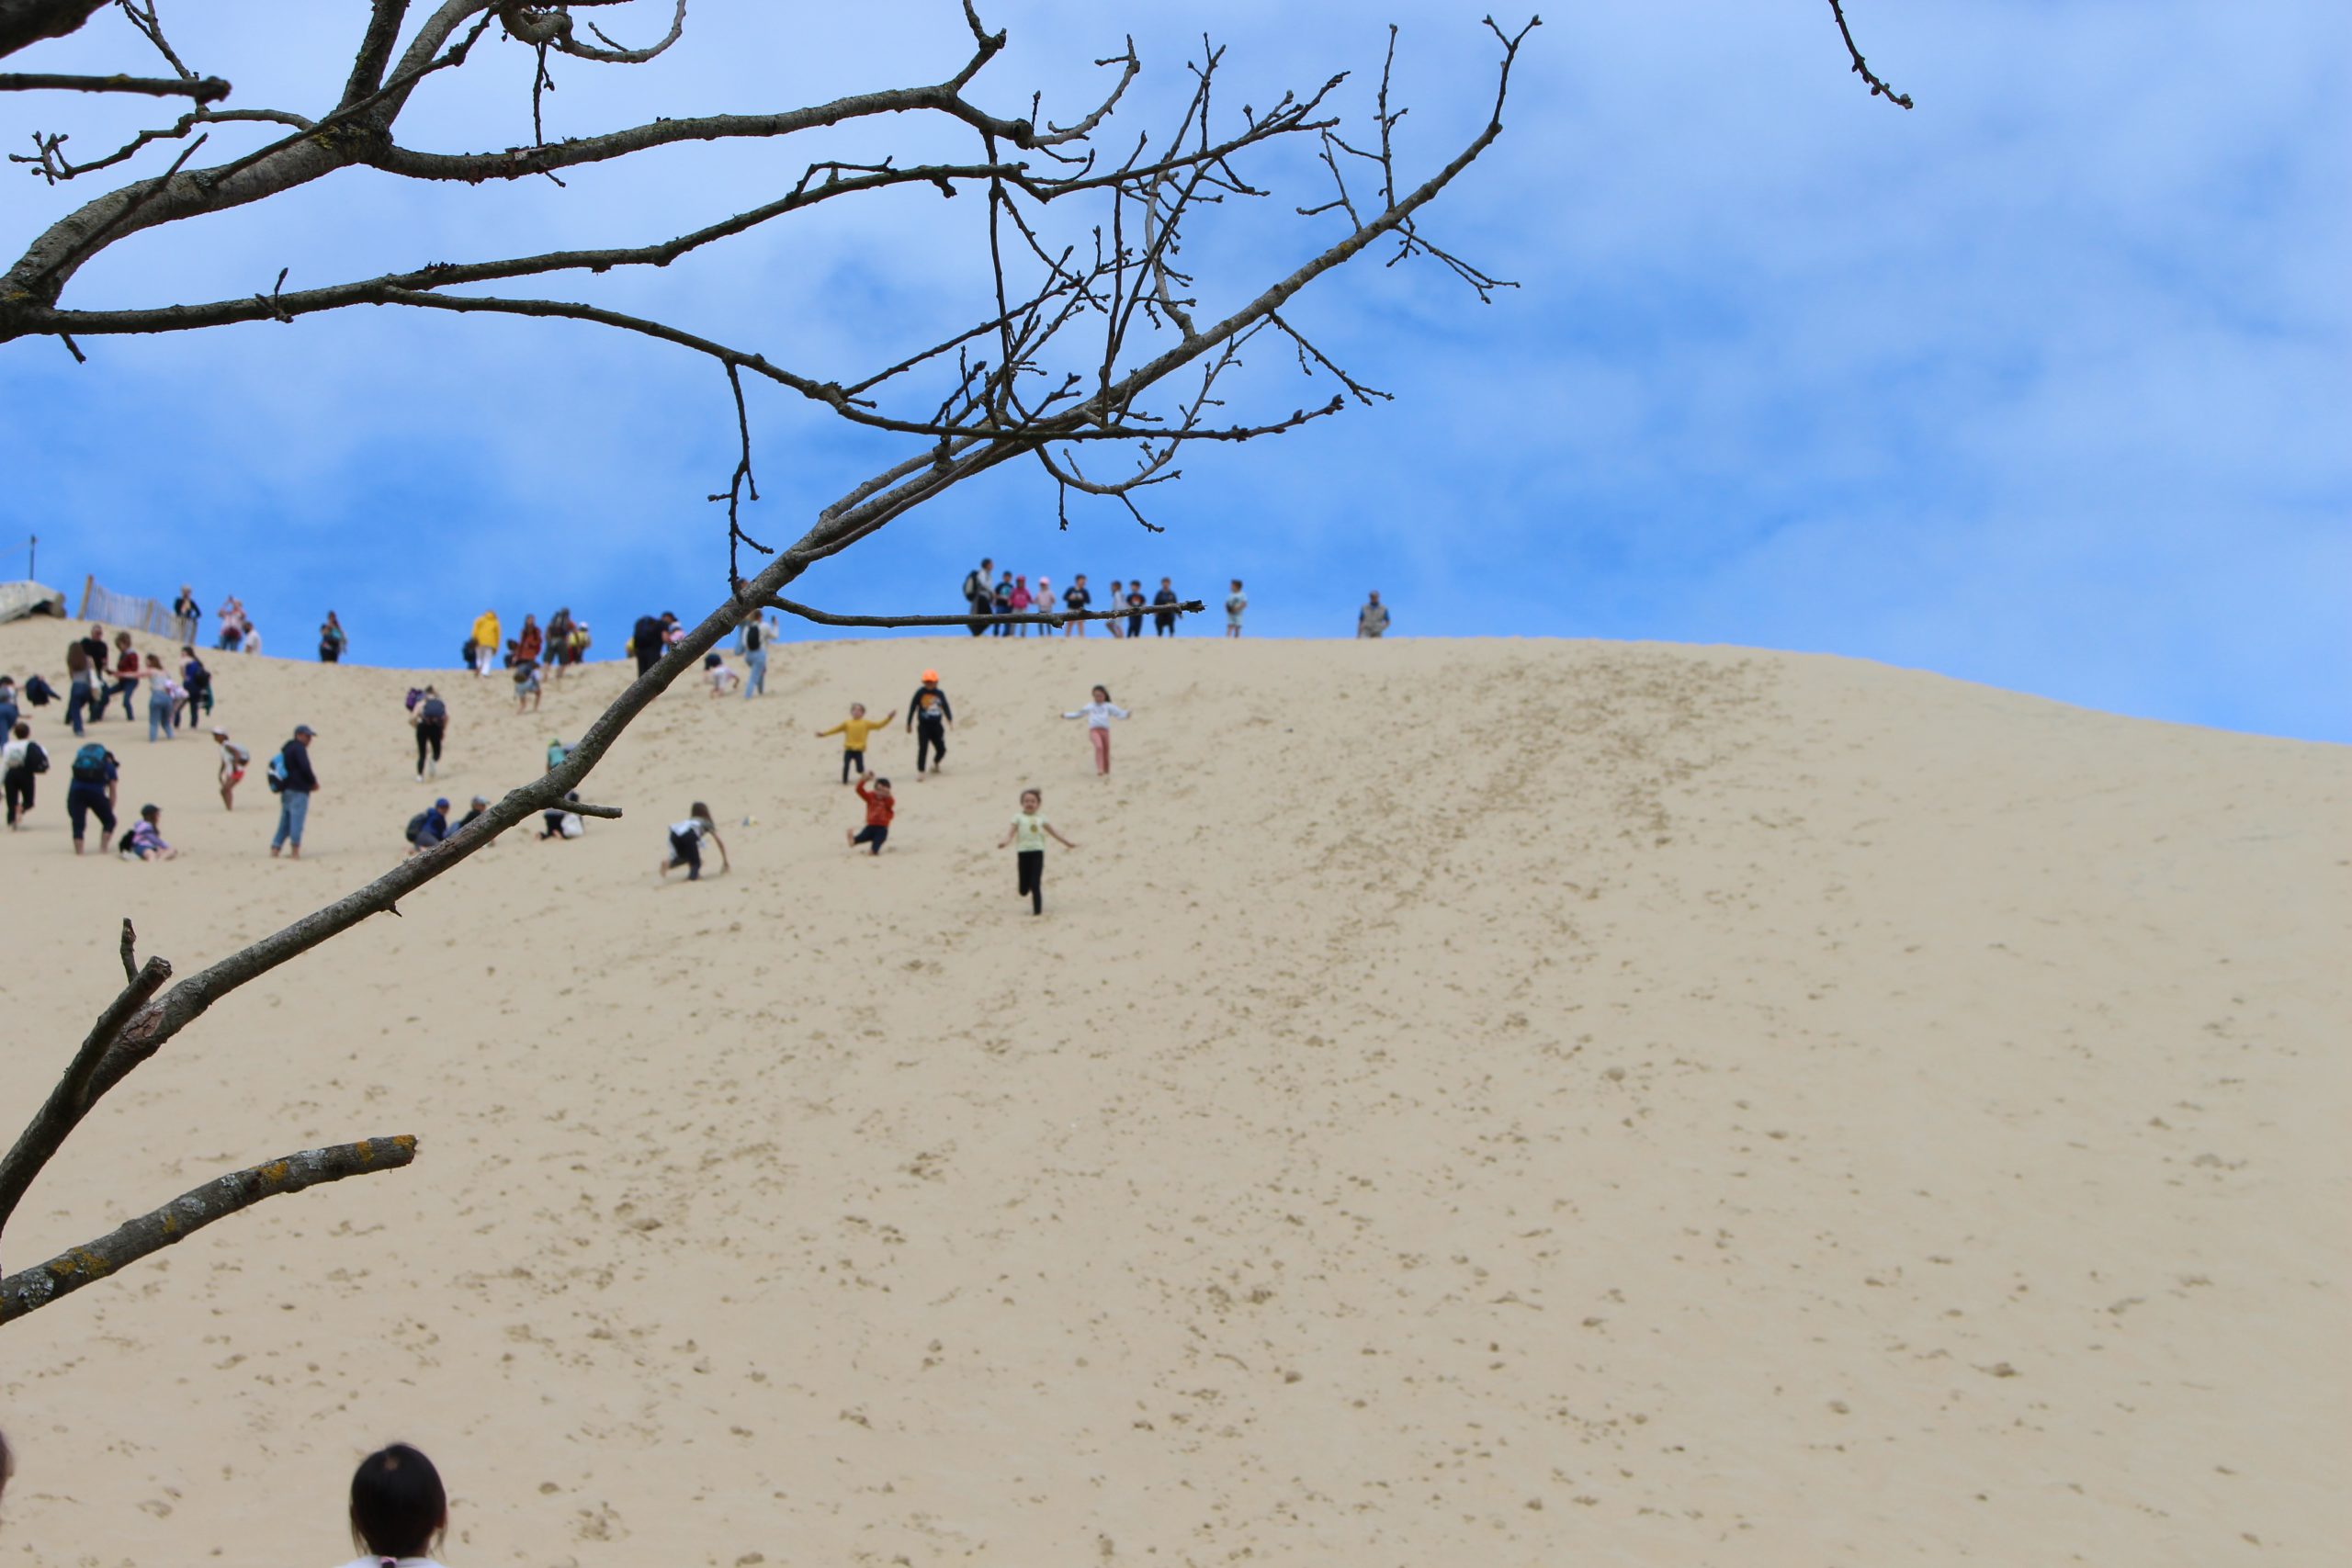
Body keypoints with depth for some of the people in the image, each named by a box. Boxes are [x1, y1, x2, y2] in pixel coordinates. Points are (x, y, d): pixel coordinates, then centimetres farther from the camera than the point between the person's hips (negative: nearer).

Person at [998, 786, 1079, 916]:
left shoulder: (1040, 818, 10)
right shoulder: (1019, 817, 3)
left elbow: (1052, 831, 18)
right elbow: (1011, 831, -9)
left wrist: (1066, 842, 20)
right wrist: (1005, 841, -29)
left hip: (1038, 852, 1)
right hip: (1023, 853, -1)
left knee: (1036, 884, -9)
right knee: (1024, 890, 2)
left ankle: (1037, 910, -4)